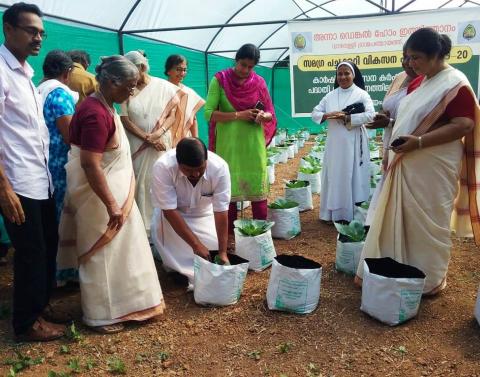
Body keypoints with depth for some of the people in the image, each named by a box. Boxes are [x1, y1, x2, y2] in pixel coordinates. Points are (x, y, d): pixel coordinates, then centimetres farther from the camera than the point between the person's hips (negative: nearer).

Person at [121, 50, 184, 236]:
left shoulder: (163, 86, 0)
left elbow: (172, 115, 0)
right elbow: (125, 120, -2)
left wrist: (158, 133, -17)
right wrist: (147, 137, -11)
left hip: (162, 144, 0)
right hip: (136, 145, 0)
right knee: (138, 184, -1)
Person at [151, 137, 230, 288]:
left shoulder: (220, 168, -33)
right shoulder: (162, 167, -36)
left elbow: (221, 212, -28)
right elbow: (169, 211, -31)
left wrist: (223, 252, -28)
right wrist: (196, 244, -33)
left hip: (204, 213, 1)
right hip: (172, 213, -1)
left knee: (213, 250, -13)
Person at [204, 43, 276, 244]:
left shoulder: (259, 82, 5)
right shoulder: (220, 80, -4)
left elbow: (270, 114, 9)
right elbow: (209, 113, -10)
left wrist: (262, 116, -14)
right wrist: (238, 115, -18)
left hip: (254, 143, 2)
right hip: (228, 143, -2)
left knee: (258, 188, 3)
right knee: (228, 189, 3)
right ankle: (229, 234, 14)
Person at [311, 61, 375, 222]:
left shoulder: (362, 94, -1)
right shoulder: (330, 96, 11)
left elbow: (370, 115, -14)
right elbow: (314, 113, 8)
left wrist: (346, 118, -19)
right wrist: (328, 115, -12)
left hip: (353, 143, -4)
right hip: (334, 143, 4)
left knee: (353, 177, 0)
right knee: (334, 176, 6)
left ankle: (354, 214, 8)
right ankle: (336, 212, 16)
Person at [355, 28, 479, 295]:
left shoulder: (455, 84, -13)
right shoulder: (419, 82, 13)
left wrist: (419, 141, -25)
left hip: (432, 169, -8)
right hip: (407, 166, 8)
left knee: (427, 223, 3)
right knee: (399, 220, 12)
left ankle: (430, 280, 19)